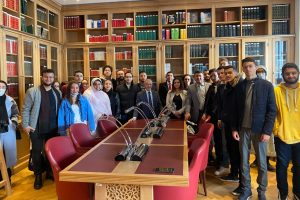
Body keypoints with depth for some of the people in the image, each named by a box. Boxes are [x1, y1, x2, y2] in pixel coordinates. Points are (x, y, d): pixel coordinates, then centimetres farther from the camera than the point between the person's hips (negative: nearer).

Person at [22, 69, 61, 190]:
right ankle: (38, 176, 22)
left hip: (53, 128, 3)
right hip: (36, 128, -3)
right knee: (37, 152, 6)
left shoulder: (57, 93, 6)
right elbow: (25, 109, -5)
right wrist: (25, 125, -11)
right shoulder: (32, 91, -5)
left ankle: (50, 172, 31)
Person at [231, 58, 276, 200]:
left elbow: (272, 110, -5)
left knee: (261, 163, 9)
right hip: (243, 129, 2)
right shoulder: (239, 86, 4)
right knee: (244, 162, 10)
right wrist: (234, 128, 0)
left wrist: (267, 131, -11)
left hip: (259, 129, -2)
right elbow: (235, 109, 6)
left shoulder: (266, 85, -4)